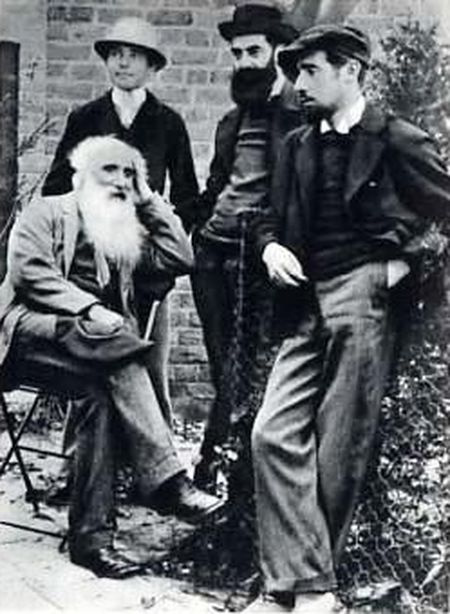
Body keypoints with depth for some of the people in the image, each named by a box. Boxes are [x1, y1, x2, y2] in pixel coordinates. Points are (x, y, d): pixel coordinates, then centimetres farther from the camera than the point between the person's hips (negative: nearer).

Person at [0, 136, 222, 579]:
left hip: (94, 342, 4)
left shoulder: (130, 234, 27)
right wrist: (89, 309, -19)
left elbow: (180, 259, 13)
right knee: (112, 341, -34)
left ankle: (91, 534, -34)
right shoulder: (46, 212, 12)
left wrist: (149, 201, 15)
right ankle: (165, 480, -41)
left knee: (97, 393, -31)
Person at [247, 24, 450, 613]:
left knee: (338, 454, -1)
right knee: (274, 435, -8)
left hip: (362, 303, -6)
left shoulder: (397, 141, -2)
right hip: (306, 306, 6)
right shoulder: (297, 146, 15)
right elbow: (273, 218, 20)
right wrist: (272, 246, 0)